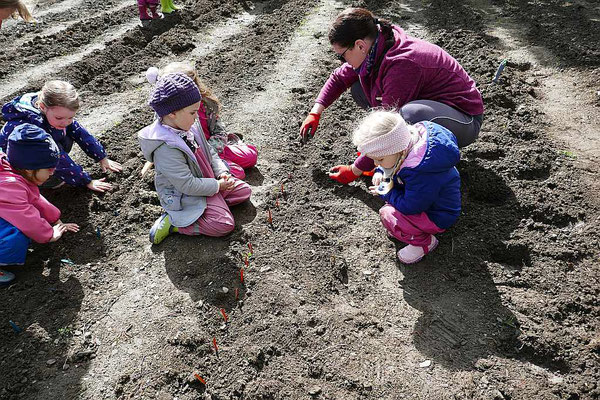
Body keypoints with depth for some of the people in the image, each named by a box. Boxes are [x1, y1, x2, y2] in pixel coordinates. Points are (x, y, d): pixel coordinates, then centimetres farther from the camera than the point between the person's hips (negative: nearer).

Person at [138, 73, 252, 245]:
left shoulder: (190, 127, -5)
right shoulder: (166, 149, -32)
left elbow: (209, 152, 9)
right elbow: (188, 185, -29)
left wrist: (222, 172, -5)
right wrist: (217, 185, -18)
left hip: (206, 182, 9)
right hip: (184, 197, -9)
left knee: (244, 190, 9)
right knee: (225, 224, -19)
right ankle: (171, 222, -7)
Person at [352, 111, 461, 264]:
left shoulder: (422, 173, -40)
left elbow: (409, 206, -30)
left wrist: (386, 192, -18)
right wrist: (380, 172, -10)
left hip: (439, 216, -9)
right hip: (424, 197, 9)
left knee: (388, 215, -22)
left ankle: (424, 242, 0)